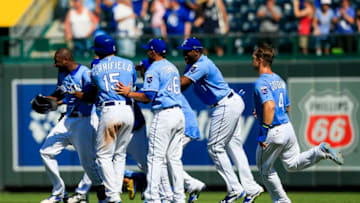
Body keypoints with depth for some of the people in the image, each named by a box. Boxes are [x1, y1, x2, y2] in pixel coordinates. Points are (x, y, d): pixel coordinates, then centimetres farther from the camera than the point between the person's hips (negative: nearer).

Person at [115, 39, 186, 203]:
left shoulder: (153, 69, -7)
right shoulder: (172, 67, 19)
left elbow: (148, 97, -13)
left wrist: (128, 93, -3)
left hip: (163, 115, -8)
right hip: (179, 114, 8)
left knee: (155, 158, -7)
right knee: (174, 158, 11)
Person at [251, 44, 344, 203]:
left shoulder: (261, 83, -16)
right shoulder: (279, 80, 12)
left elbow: (270, 106, -31)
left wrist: (263, 133, -29)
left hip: (273, 133, -8)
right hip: (288, 128, 8)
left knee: (265, 169, 12)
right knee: (292, 164, 19)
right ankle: (320, 151, -3)